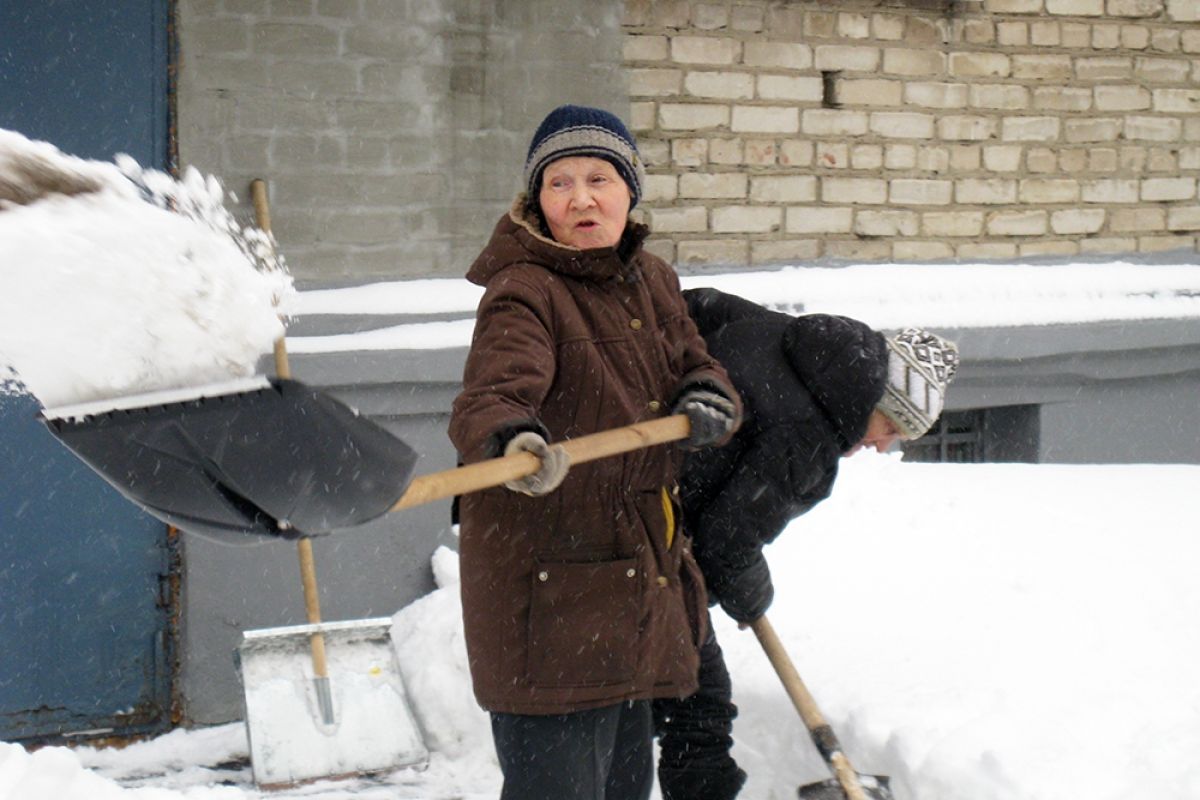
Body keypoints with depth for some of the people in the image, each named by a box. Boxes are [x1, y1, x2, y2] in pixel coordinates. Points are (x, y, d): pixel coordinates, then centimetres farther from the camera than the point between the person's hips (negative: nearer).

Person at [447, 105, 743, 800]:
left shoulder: (653, 282, 13)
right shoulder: (524, 293, -14)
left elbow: (693, 364, 18)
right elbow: (490, 393, -30)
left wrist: (709, 397, -6)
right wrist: (512, 439, -53)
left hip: (641, 580, 8)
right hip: (545, 594, -8)